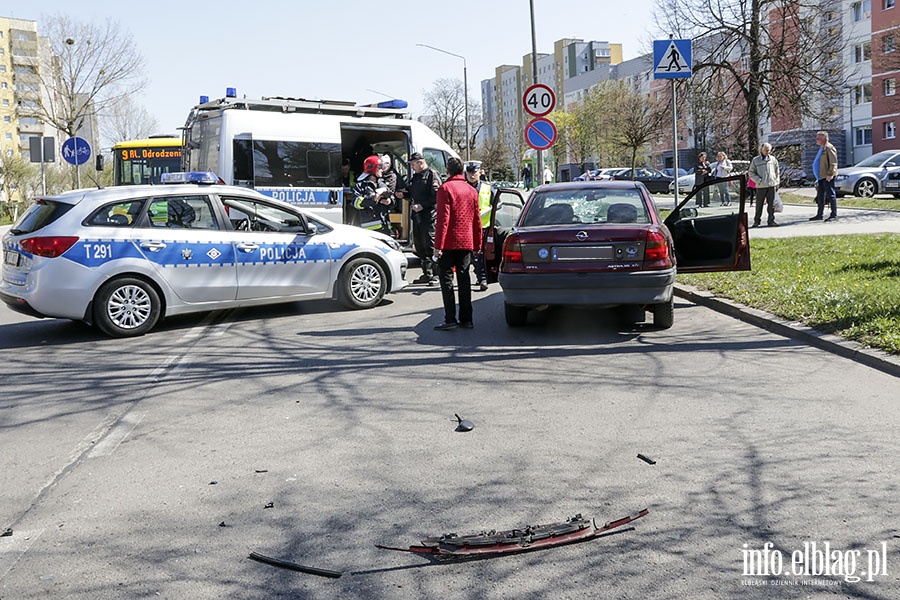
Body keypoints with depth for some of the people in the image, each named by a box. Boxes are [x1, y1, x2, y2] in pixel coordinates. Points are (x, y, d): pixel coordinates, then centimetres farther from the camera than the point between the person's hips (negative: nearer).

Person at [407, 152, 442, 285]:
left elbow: (436, 196, -16)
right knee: (419, 247, 11)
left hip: (429, 216, -9)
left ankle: (435, 274, -3)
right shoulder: (415, 177, 20)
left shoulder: (432, 175, -8)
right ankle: (426, 274, 18)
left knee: (430, 246, -9)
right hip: (417, 216, 9)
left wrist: (422, 205, -20)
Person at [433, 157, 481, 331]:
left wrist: (438, 245, -14)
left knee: (446, 279, -1)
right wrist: (477, 244, 19)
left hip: (449, 243, -5)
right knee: (464, 279, 10)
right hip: (467, 243, 5)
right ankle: (466, 319, 12)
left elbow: (443, 219, -14)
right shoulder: (471, 190, 10)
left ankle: (450, 319, -5)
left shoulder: (445, 189, -8)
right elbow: (477, 220, 12)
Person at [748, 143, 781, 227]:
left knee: (772, 204, 1)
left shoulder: (773, 159, 10)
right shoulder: (755, 160, 2)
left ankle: (771, 221, 6)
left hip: (772, 185, 2)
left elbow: (777, 172, 18)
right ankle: (756, 221, 13)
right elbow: (751, 173, 2)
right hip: (761, 186, -2)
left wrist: (777, 182, 11)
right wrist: (758, 180, -11)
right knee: (759, 204, 4)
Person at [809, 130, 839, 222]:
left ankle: (834, 215, -1)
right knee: (820, 196, 13)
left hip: (827, 177, -10)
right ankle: (819, 215, 19)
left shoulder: (829, 148, -12)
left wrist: (830, 174, -24)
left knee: (831, 195, -5)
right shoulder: (822, 148, 19)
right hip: (821, 177, 10)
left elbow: (833, 163, -18)